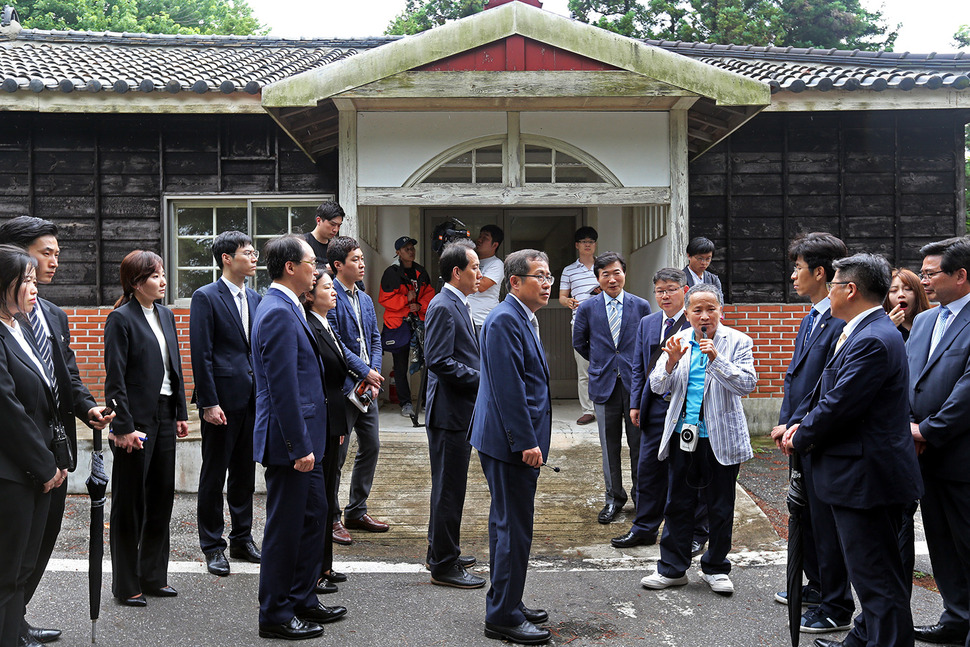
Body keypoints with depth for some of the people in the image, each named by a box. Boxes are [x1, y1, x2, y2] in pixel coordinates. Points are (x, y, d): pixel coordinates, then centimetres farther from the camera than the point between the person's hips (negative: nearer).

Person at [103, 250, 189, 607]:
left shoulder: (165, 315, 11)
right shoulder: (121, 319, -11)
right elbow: (115, 379, -14)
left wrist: (181, 413, 11)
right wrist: (124, 427, -18)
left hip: (164, 417, 7)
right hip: (136, 420, -7)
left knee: (162, 497, 12)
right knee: (130, 503, 4)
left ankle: (153, 575, 25)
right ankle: (126, 585, 15)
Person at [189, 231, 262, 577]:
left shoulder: (254, 298, 13)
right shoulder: (206, 297, -8)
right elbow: (201, 354, -12)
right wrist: (209, 402, -16)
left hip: (252, 399, 7)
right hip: (223, 399, -6)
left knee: (245, 473, 14)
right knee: (214, 475, 4)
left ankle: (242, 539, 26)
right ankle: (213, 546, 15)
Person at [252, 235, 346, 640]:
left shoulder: (286, 308, 14)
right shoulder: (278, 313, -19)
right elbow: (283, 388, -23)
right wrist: (299, 446, -22)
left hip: (302, 438, 11)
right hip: (289, 439, -11)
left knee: (314, 515, 18)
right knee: (285, 527, 1)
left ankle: (303, 601, 30)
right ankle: (274, 616, 13)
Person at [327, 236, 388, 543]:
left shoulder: (365, 300, 16)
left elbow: (375, 340, 14)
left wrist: (374, 375, 0)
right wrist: (365, 371, -14)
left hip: (366, 388, 9)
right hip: (341, 387, -8)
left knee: (371, 447, 12)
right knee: (335, 454, -1)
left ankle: (356, 511, 25)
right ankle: (330, 518, 10)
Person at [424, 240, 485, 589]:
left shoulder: (458, 305, 15)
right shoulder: (443, 306, -16)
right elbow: (439, 361, -23)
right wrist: (483, 380, -19)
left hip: (460, 409, 11)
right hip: (450, 410, -11)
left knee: (449, 485, 19)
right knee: (449, 488, -3)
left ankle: (441, 552, 31)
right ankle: (444, 565, 5)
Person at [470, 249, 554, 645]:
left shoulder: (524, 318, 15)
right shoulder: (505, 320, -18)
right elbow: (508, 388, -22)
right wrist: (527, 443, -22)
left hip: (517, 442, 11)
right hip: (510, 442, -11)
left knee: (508, 526, 18)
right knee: (514, 529, -4)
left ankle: (505, 605, 30)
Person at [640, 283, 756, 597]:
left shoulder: (737, 341, -4)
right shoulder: (678, 341, 3)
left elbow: (747, 385, -15)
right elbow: (657, 387, 0)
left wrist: (716, 359, -25)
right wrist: (671, 362, -19)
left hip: (721, 438, -2)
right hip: (683, 435, 3)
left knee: (720, 507, 8)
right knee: (678, 503, 10)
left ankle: (716, 569, 24)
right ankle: (672, 568, 22)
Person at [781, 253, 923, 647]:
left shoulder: (873, 340, -21)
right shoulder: (866, 331, 13)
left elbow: (840, 406, -22)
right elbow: (830, 392, 17)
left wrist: (801, 438, -6)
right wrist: (804, 426, 2)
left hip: (866, 478, -11)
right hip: (868, 474, 11)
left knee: (877, 578, -3)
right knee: (874, 573, 21)